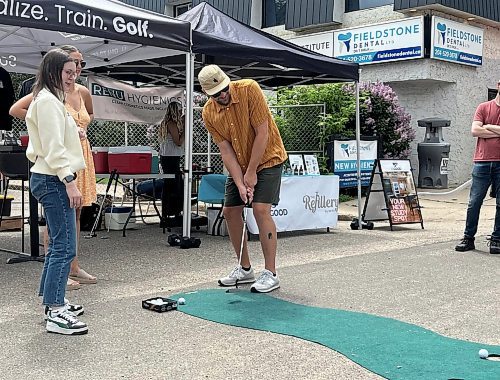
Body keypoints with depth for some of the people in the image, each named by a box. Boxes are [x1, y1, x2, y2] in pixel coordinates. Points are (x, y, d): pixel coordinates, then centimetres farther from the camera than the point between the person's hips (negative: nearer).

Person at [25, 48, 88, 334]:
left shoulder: (52, 100, 19)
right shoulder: (48, 101, -13)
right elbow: (53, 147, -20)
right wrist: (69, 181, -23)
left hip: (51, 179, 11)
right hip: (54, 180, -11)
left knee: (58, 245, 15)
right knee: (65, 247, -11)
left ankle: (54, 303, 23)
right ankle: (56, 315, -8)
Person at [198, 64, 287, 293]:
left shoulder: (250, 89, -21)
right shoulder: (208, 113, -9)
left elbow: (262, 133, -21)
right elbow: (226, 151, -9)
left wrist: (251, 173, -18)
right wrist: (240, 183, -19)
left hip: (267, 159, -5)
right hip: (239, 165, 5)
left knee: (261, 209, -17)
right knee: (230, 211, 2)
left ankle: (270, 273, -10)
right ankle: (245, 269, 16)